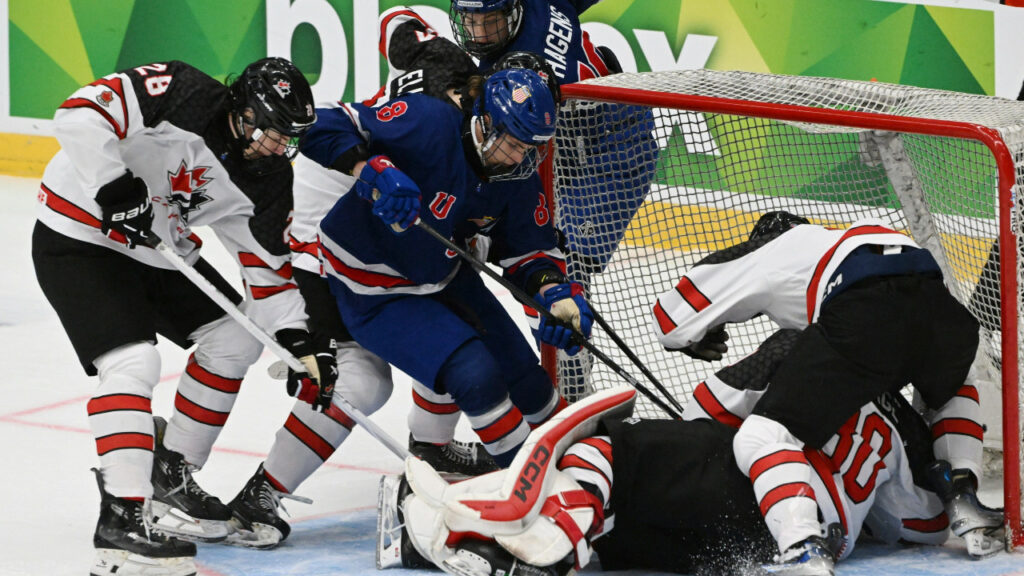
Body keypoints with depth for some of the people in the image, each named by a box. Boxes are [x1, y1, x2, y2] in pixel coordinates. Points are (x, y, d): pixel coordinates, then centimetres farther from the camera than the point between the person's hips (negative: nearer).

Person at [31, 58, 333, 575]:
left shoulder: (266, 175, -4)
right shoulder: (180, 97, -25)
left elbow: (267, 265, 2)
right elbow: (80, 113, -34)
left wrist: (297, 340, -9)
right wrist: (114, 185, -37)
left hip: (158, 252, 9)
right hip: (79, 238, -9)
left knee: (237, 336, 9)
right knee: (133, 361, -23)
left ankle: (171, 473, 19)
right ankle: (122, 517, -26)